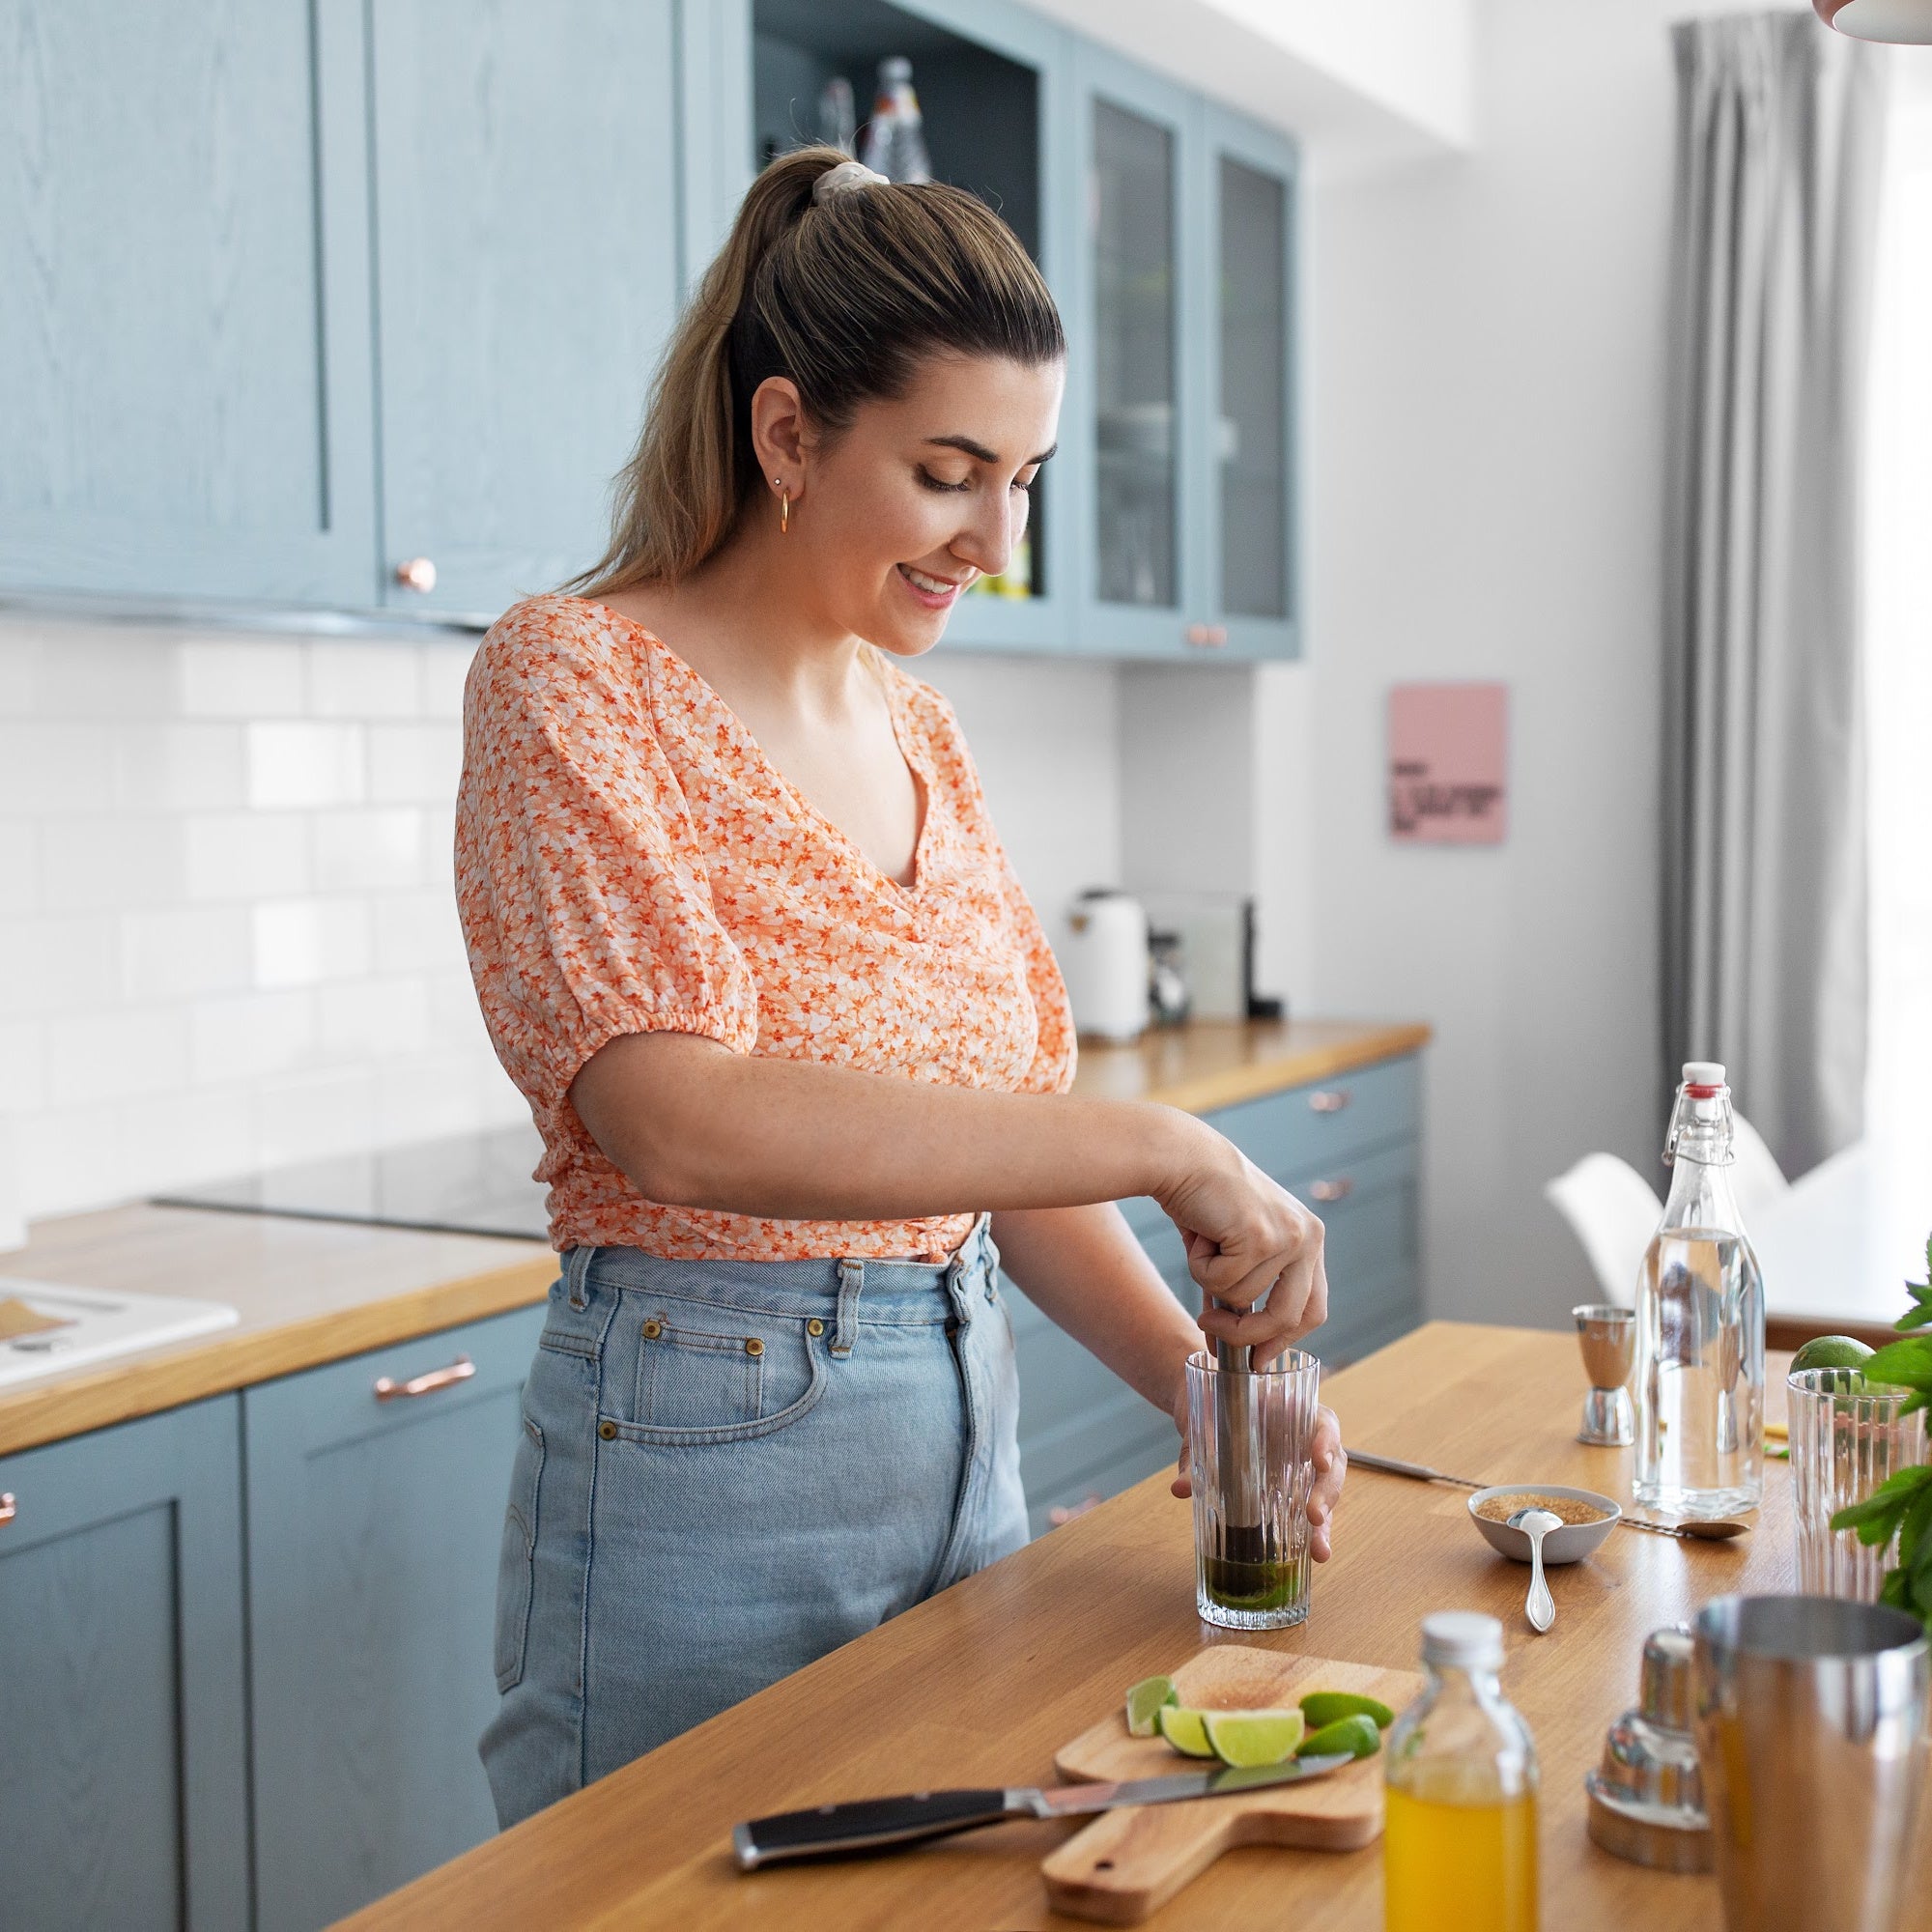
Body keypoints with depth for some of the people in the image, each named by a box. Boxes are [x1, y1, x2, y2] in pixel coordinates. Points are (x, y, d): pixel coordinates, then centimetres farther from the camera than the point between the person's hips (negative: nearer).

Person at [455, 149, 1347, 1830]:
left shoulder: (916, 729, 9)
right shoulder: (574, 680, -12)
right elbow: (681, 1115, -27)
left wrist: (1192, 1377, -2)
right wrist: (1162, 1148, -27)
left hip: (967, 1439, 7)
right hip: (707, 1457, -7)